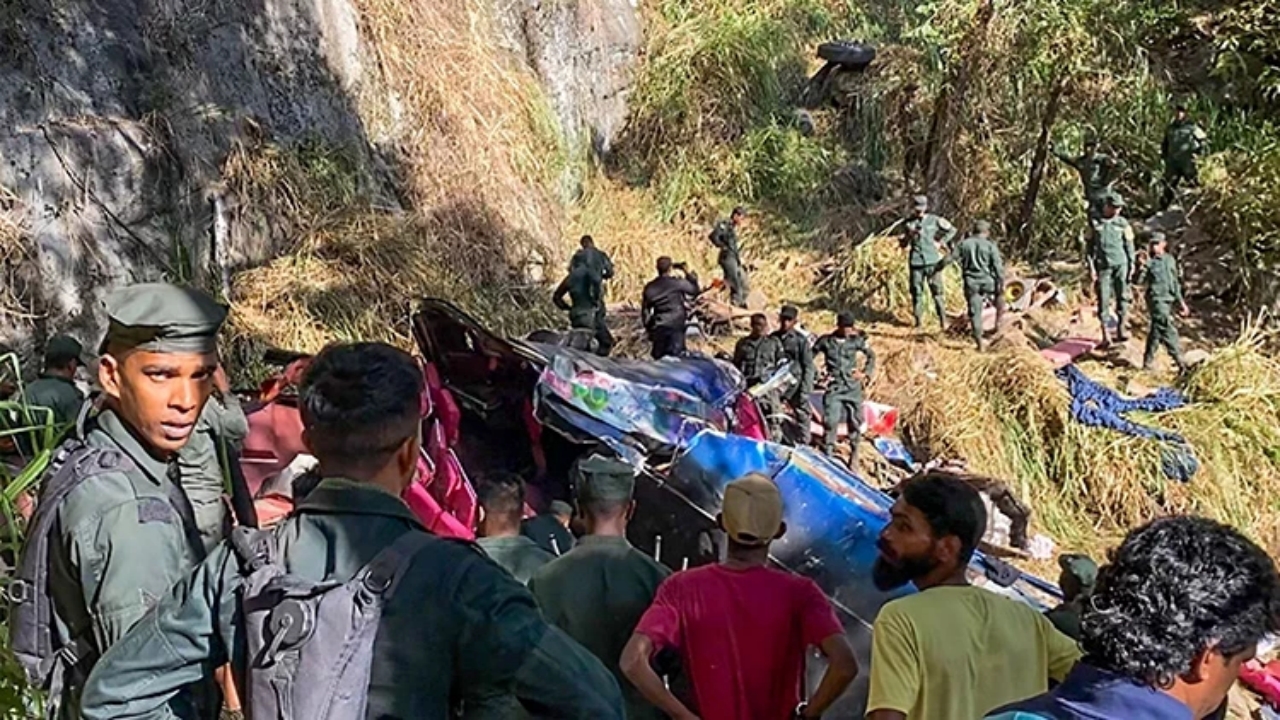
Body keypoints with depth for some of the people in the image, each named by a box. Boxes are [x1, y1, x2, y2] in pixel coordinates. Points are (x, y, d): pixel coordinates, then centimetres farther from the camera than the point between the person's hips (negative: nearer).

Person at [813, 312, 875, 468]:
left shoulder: (856, 340, 3)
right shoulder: (825, 341, -1)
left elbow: (871, 355, 16)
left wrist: (866, 373, 7)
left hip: (853, 387, 2)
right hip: (834, 387, -2)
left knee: (855, 421, 6)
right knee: (831, 420, -14)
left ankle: (854, 455, 20)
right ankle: (828, 453, -4)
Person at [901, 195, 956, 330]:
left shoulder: (935, 220, 0)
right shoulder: (909, 222, 3)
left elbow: (952, 230, 12)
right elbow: (904, 244, 5)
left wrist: (940, 242, 2)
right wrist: (909, 235, -14)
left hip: (932, 261, -1)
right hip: (916, 262, 1)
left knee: (937, 290, 0)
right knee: (916, 292, 3)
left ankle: (942, 319, 9)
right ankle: (919, 320, 12)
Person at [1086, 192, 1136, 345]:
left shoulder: (1122, 223, 6)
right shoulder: (1095, 223, 2)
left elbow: (1129, 245, 9)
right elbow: (1089, 246, 4)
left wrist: (1132, 264, 4)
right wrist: (1091, 267, -2)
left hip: (1120, 264, 2)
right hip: (1102, 265, -1)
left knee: (1122, 297, 2)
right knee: (1103, 299, -4)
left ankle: (1120, 329, 10)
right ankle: (1105, 333, -2)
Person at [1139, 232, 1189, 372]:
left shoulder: (1170, 260, 12)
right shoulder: (1149, 262, -5)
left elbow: (1175, 282, 19)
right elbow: (1140, 281, -16)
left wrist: (1181, 302, 19)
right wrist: (1142, 267, -29)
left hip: (1169, 299, 6)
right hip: (1157, 300, -6)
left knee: (1157, 330, 12)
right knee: (1167, 330, -11)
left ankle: (1148, 362, 21)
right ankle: (1180, 361, -10)